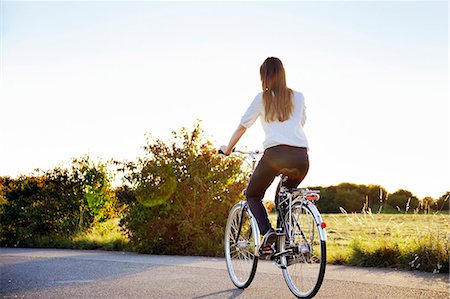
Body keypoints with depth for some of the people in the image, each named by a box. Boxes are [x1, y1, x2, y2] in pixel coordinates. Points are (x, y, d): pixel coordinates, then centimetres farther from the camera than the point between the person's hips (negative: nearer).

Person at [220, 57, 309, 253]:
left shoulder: (262, 98, 12)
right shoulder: (298, 97, 20)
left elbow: (242, 127, 16)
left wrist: (228, 149, 29)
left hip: (275, 154, -4)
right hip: (301, 156, 4)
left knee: (253, 195, 16)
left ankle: (267, 231, -9)